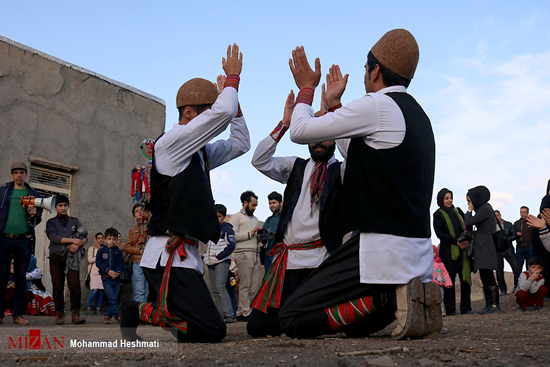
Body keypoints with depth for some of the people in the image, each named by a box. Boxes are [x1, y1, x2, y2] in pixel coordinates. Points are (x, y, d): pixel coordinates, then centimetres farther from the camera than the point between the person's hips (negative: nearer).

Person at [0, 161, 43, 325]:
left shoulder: (33, 194, 12)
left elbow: (38, 219, 14)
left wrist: (34, 214, -7)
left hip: (24, 240, 0)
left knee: (20, 278, 2)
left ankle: (18, 314, 6)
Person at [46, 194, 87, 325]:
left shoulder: (75, 222, 16)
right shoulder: (51, 222, 11)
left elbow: (85, 237, 5)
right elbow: (53, 237, -7)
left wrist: (78, 244, -16)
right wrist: (72, 240, -15)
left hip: (72, 258, 0)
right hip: (56, 257, 0)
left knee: (75, 286, -12)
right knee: (57, 287, -2)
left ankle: (75, 313, -8)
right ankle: (60, 314, 6)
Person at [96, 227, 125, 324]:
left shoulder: (118, 251, 7)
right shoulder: (101, 251, 2)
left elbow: (122, 263, 6)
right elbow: (98, 263, -3)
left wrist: (118, 272, -12)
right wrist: (108, 271, -14)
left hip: (116, 278, 3)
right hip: (106, 278, -3)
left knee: (114, 298, 3)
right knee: (112, 298, -13)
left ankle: (107, 316, 14)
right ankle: (118, 315, -8)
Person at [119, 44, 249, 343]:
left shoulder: (199, 152, 19)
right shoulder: (169, 143, -10)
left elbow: (240, 144, 25)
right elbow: (222, 113, -18)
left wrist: (231, 99, 18)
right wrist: (232, 76, -2)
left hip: (186, 254, 10)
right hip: (169, 255, -10)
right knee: (211, 331, -18)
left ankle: (136, 310, 20)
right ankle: (138, 311, -1)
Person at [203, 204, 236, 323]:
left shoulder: (227, 228, -3)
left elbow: (231, 246, -11)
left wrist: (218, 256, -14)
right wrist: (204, 257, 13)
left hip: (222, 262, -7)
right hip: (210, 263, 7)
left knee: (220, 286, -18)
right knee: (215, 289, 6)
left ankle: (229, 314, -17)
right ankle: (220, 314, 10)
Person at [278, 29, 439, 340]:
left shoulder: (378, 105, -13)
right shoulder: (417, 114, 16)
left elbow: (300, 131, -6)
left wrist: (307, 87, 12)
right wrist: (334, 103, 33)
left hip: (382, 251, -9)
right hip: (417, 252, 9)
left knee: (292, 319, -4)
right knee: (353, 324, 26)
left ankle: (389, 299, -14)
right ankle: (410, 295, 3)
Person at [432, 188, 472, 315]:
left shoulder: (458, 211, 17)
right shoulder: (438, 214, 3)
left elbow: (467, 227, 16)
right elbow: (439, 233, -7)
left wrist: (466, 240, -4)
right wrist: (456, 241, -14)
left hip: (463, 250, 4)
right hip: (448, 251, -4)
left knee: (465, 277, 0)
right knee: (449, 279, -3)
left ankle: (466, 307, 7)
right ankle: (450, 309, 2)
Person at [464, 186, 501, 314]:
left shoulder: (484, 209, -11)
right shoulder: (485, 208, 19)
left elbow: (468, 223, -16)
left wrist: (469, 211, -3)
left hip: (485, 248, -10)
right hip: (482, 249, 10)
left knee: (487, 275, -11)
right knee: (485, 277, 9)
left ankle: (495, 304, -10)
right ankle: (489, 304, 11)